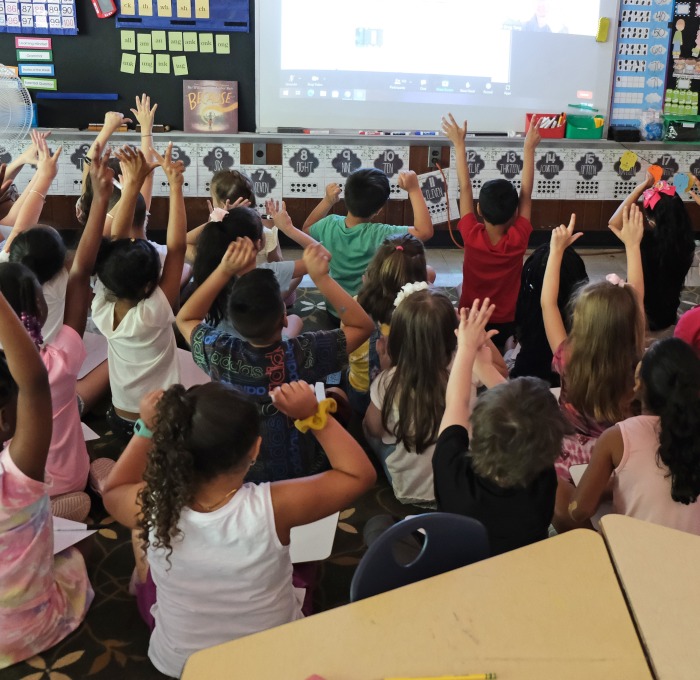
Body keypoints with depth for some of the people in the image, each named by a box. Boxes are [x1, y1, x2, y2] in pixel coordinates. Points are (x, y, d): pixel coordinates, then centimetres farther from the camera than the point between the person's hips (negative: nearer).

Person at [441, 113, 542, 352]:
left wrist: (459, 144, -8)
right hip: (506, 323, 1)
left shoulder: (472, 237, -22)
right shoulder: (518, 240, -21)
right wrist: (529, 148, -5)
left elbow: (465, 188, -15)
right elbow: (526, 192, -12)